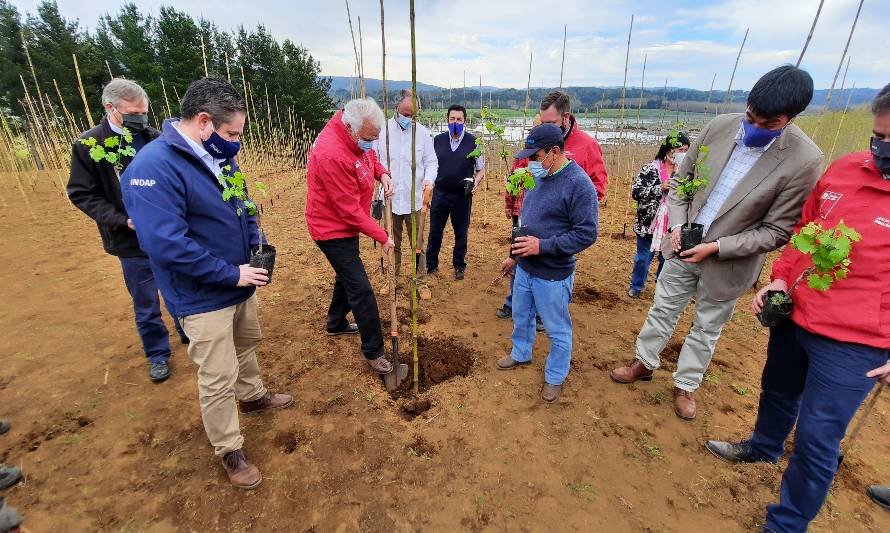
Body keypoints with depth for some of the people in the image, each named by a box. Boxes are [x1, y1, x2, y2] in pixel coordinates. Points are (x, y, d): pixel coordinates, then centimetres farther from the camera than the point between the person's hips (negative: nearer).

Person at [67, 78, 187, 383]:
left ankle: (187, 332, 42)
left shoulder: (155, 139, -3)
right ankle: (158, 354, 30)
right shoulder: (89, 145, -8)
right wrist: (122, 221, -18)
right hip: (132, 243, -2)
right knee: (146, 306, 11)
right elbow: (82, 194, -5)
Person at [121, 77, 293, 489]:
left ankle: (252, 396, 53)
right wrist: (232, 273, -24)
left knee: (246, 345, 27)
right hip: (204, 297, -8)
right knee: (218, 379, 4)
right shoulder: (154, 167, -25)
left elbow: (242, 206, 13)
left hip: (240, 283, 8)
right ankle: (230, 451, 25)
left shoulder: (219, 156, 1)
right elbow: (166, 243, -30)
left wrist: (256, 246, -2)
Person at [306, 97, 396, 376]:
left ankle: (336, 324, 48)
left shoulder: (356, 135, -5)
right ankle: (373, 351, 8)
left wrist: (382, 173, -4)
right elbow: (351, 210, -27)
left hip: (345, 226, 10)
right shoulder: (332, 155, -32)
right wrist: (382, 236, -17)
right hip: (333, 230, -10)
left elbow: (370, 156, 18)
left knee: (348, 275, 26)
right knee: (361, 290, -7)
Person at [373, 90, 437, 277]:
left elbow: (431, 162, 5)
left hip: (415, 200, 0)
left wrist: (429, 180, -14)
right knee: (391, 244, 13)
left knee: (418, 244, 6)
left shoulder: (422, 132, 1)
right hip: (389, 199, 0)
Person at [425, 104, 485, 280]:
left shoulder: (474, 142, -2)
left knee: (461, 232, 11)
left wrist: (475, 182, -16)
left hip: (462, 196, -1)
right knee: (435, 231, 9)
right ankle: (430, 265, 24)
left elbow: (481, 170, 3)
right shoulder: (437, 140, 3)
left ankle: (459, 266, 29)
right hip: (440, 193, 2)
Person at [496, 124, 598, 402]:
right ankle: (521, 354, 49)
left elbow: (586, 234, -21)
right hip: (524, 269, 8)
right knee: (521, 317, 24)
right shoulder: (539, 177, 6)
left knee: (558, 331, 11)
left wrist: (542, 246, -25)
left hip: (552, 276, -8)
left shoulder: (579, 184, -19)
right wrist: (515, 256, 18)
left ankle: (555, 377, 32)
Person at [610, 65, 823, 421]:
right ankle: (645, 363, 39)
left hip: (728, 263, -3)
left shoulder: (805, 161, -20)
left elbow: (776, 231, -14)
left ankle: (686, 385, 37)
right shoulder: (720, 126, -10)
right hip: (683, 246, 3)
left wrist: (716, 248, -22)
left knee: (706, 329, 15)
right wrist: (677, 225, -11)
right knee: (662, 311, 17)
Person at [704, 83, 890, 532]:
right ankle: (763, 447, 56)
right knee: (777, 391, 27)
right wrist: (781, 278, 2)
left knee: (816, 439, 4)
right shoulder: (843, 168, 0)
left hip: (854, 342, -5)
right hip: (793, 314, 6)